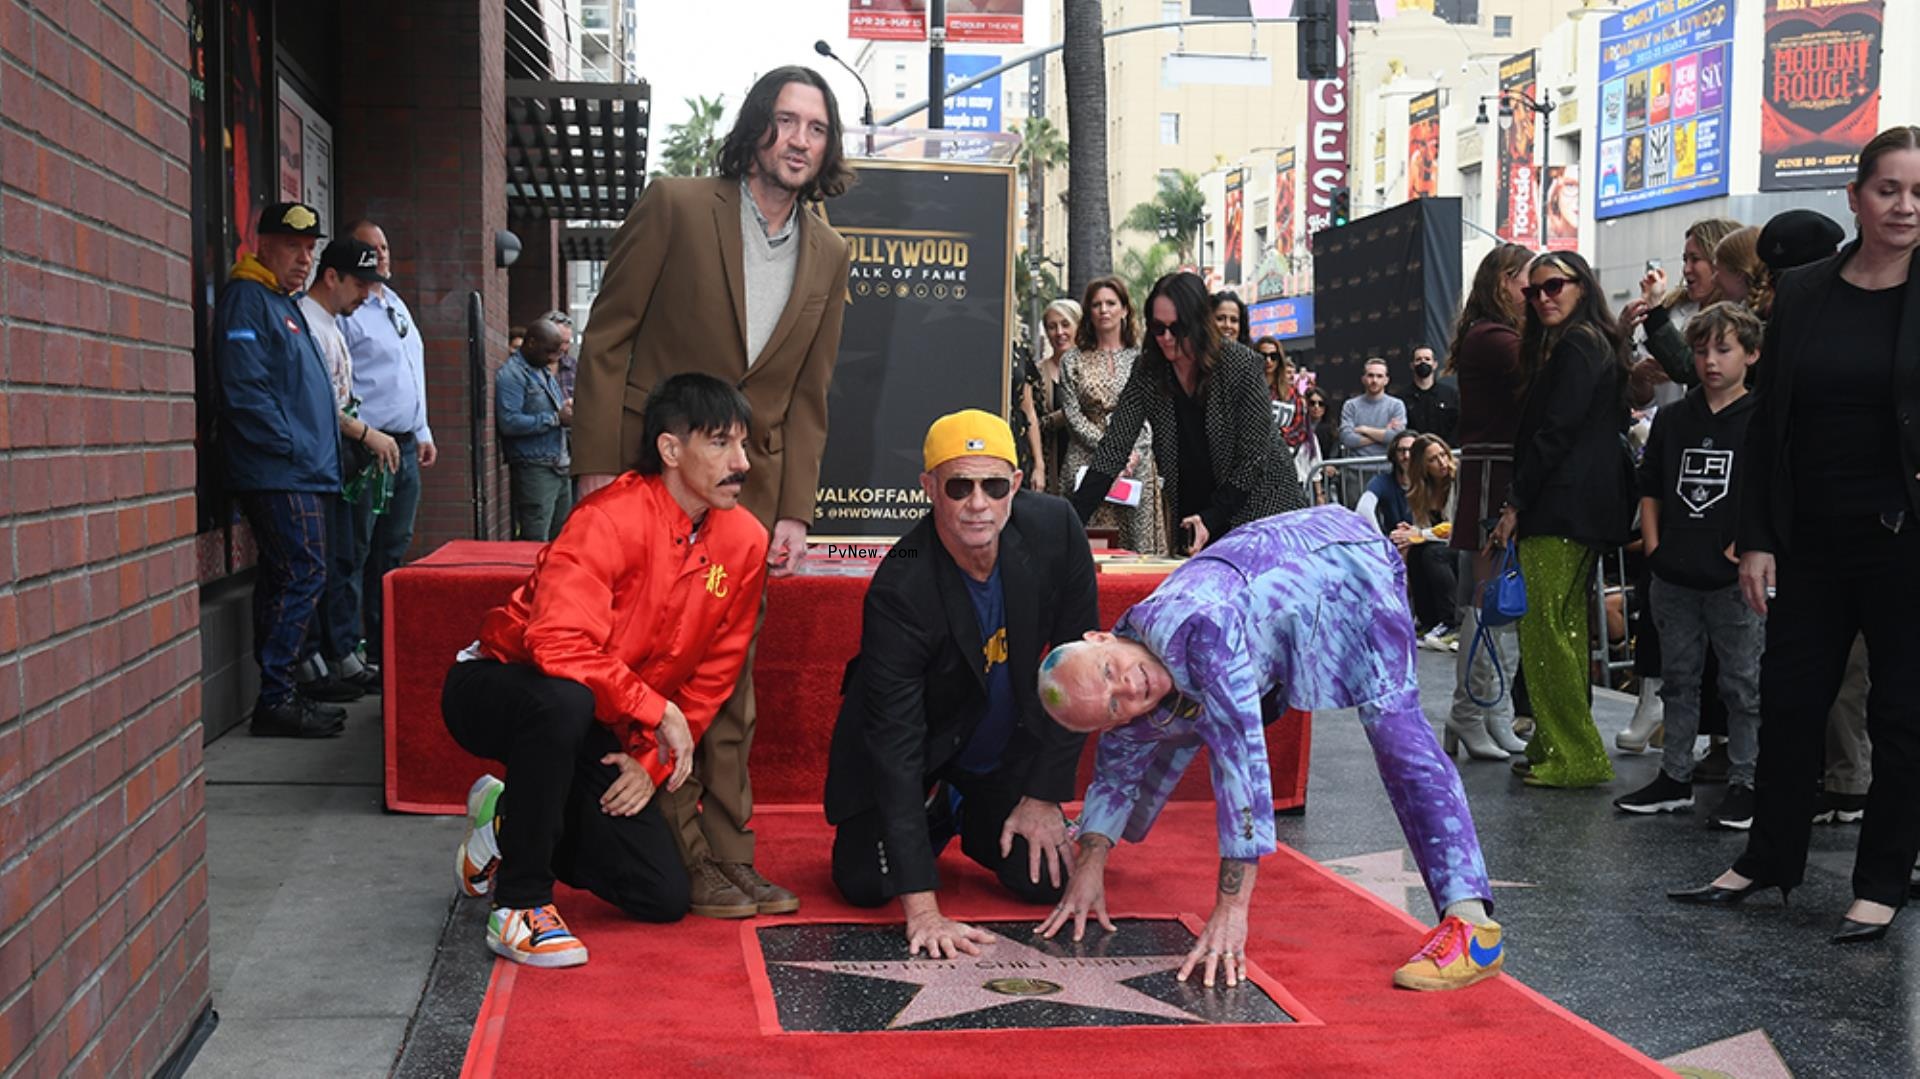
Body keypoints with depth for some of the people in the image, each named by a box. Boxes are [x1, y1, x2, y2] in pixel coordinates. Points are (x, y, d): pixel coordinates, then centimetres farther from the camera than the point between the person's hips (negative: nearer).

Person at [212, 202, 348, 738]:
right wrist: (291, 446, -17)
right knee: (302, 576, -12)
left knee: (286, 581, 10)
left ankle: (278, 695, 15)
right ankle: (275, 700, -9)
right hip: (279, 474, -10)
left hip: (303, 472, 10)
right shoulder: (247, 300, -9)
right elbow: (245, 388, -19)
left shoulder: (283, 304, 23)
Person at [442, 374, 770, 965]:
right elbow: (559, 644, -37)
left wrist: (654, 762, -7)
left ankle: (511, 822, 22)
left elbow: (714, 675, 1)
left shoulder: (744, 541, -6)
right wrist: (657, 710, -29)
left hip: (595, 734, 6)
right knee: (565, 700, -43)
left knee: (666, 898, -1)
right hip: (495, 688, -6)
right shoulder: (613, 519, -25)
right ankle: (519, 903, -23)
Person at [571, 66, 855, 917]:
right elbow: (607, 338, -5)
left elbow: (808, 396, 9)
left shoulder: (827, 255, 8)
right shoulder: (675, 208, -5)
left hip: (748, 481, 4)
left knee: (733, 679, 7)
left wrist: (794, 512, 2)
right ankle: (682, 859, 5)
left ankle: (730, 854, 14)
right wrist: (596, 465, -10)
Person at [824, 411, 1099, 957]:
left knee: (1048, 880, -10)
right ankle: (934, 818, 20)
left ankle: (971, 818, 24)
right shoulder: (899, 590, -33)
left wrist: (1044, 795, -10)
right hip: (921, 743, -3)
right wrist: (921, 907, -37)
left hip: (1010, 748, 3)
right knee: (865, 883, -14)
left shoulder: (1055, 529, -23)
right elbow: (895, 743, -33)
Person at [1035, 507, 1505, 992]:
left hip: (1340, 559, -7)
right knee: (1175, 722, 15)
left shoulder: (1196, 629, -42)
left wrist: (1231, 908, -43)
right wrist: (1089, 864, -10)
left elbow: (1243, 759, -44)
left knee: (1394, 728, -24)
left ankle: (1471, 924, -28)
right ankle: (1099, 830, 42)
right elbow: (1117, 769, 2)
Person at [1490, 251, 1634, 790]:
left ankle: (1571, 755, -7)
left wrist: (1517, 503, -13)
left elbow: (1554, 434, -17)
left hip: (1563, 507, -11)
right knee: (1565, 626, 13)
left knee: (1546, 628, -10)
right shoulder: (1594, 344, 22)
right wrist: (1521, 502, 16)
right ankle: (1558, 747, 20)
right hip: (1582, 507, 11)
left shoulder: (1576, 347, -11)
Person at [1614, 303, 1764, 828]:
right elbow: (1650, 488, 16)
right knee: (1678, 680, 13)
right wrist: (1653, 545, 6)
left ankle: (1744, 784, 11)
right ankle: (1675, 777, 23)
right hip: (1674, 577, 5)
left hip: (1733, 581, -5)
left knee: (1743, 684, 3)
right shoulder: (1672, 419, 10)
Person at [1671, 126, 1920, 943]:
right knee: (1789, 700, 9)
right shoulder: (1800, 294, 4)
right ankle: (1768, 861, 24)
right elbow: (1766, 424, 5)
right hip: (1811, 541, 3)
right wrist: (1756, 539, 2)